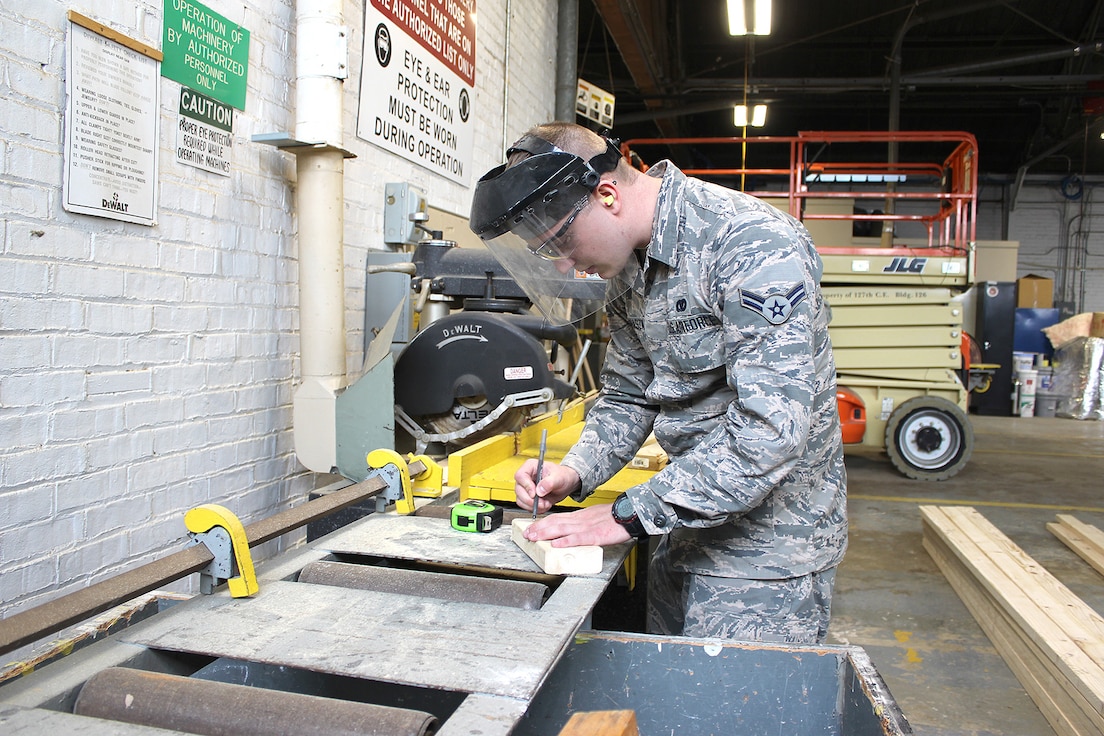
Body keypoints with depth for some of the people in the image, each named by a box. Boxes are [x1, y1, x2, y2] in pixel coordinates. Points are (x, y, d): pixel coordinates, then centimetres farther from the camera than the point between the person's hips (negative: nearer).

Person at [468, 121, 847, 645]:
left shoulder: (754, 247, -25)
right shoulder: (626, 271, 3)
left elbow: (772, 428, -31)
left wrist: (630, 514, -26)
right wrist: (576, 473, -8)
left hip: (767, 544, -7)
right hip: (685, 531, 8)